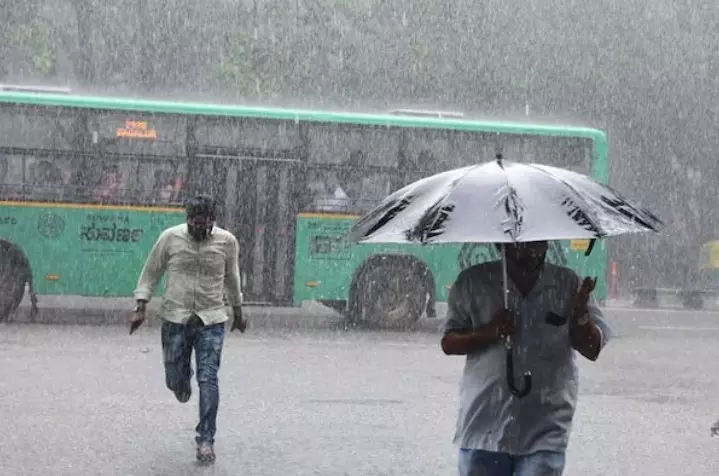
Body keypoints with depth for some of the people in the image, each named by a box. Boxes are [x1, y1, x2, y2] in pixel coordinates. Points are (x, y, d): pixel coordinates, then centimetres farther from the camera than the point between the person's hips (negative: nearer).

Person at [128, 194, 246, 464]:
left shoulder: (227, 242, -4)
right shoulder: (170, 237, -7)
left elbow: (231, 279, 13)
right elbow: (151, 273, 4)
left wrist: (238, 314, 21)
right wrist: (140, 309, -3)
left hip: (211, 320, -1)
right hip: (175, 318, 1)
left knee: (208, 380, -10)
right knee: (174, 380, 7)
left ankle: (206, 440, -2)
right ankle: (184, 378, 45)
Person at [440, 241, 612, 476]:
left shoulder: (569, 284, 2)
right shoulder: (472, 283, 1)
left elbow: (593, 349, 2)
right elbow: (448, 343, 3)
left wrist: (580, 316, -19)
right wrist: (488, 332, -16)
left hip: (544, 433, -1)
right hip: (483, 427, 1)